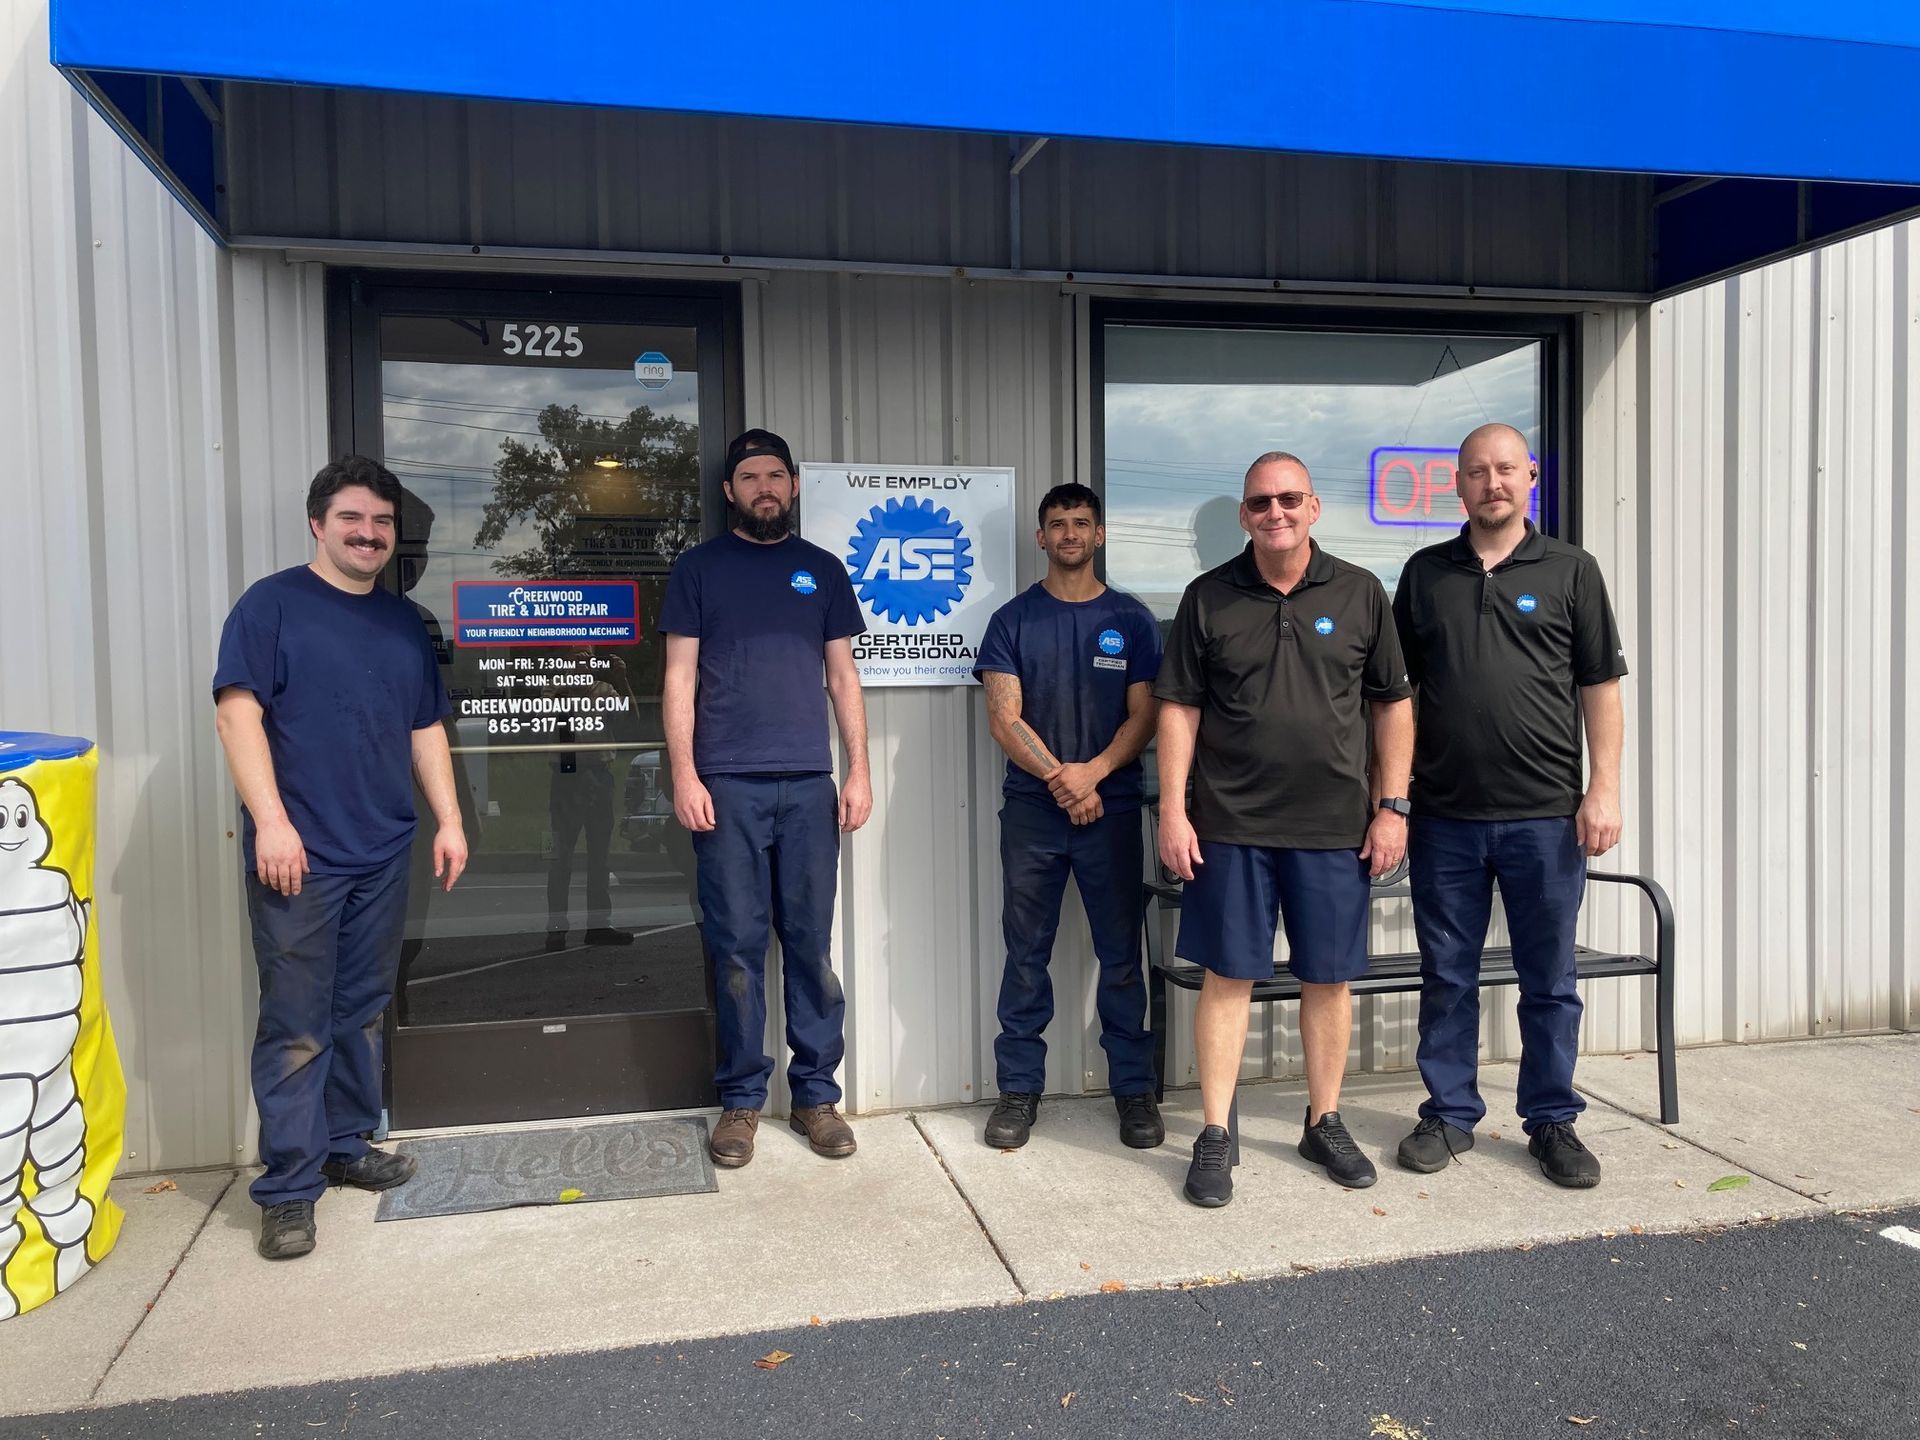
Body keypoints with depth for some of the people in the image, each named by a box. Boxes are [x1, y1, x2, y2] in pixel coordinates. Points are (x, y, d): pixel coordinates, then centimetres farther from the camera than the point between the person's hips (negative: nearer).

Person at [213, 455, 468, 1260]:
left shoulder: (403, 622, 15)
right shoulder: (272, 605, -2)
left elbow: (427, 730, 18)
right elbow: (238, 713, -10)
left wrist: (449, 819, 11)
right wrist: (270, 819, -18)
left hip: (383, 855, 6)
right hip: (299, 856, -5)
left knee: (362, 1013, 13)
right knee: (296, 1027, -2)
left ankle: (346, 1146, 28)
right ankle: (287, 1188, 7)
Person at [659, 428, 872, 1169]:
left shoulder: (823, 570, 12)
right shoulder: (699, 568, 7)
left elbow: (843, 676, 12)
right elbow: (679, 678, 2)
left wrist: (859, 770, 4)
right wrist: (684, 774, -7)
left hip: (809, 785, 2)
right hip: (727, 785, -1)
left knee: (811, 943, 5)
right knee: (736, 947, 2)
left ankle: (816, 1092, 17)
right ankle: (741, 1098, 14)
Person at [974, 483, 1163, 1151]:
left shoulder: (1130, 619, 7)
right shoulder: (1013, 619, 5)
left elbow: (1144, 715, 2)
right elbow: (1004, 717, -3)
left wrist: (1093, 772, -14)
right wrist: (1060, 778, -15)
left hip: (1112, 809, 0)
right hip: (1031, 812, 0)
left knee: (1122, 955, 5)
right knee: (1026, 955, 6)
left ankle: (1133, 1088, 17)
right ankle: (1019, 1088, 17)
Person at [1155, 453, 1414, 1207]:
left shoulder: (1359, 593, 4)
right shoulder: (1208, 598, 2)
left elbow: (1393, 704, 7)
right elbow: (1179, 710, 2)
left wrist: (1392, 806, 1)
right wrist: (1173, 811, -4)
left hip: (1335, 825, 1)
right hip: (1231, 825, -1)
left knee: (1329, 977, 10)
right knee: (1227, 976, 3)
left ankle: (1324, 1123, 27)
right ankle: (1214, 1136, 14)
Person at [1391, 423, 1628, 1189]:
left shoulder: (1570, 570, 3)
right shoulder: (1425, 573, 8)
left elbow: (1600, 686, 2)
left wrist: (1604, 789, -6)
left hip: (1546, 815, -1)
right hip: (1445, 814, 2)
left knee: (1549, 979, 8)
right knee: (1447, 976, 10)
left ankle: (1552, 1121, 23)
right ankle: (1450, 1115, 23)